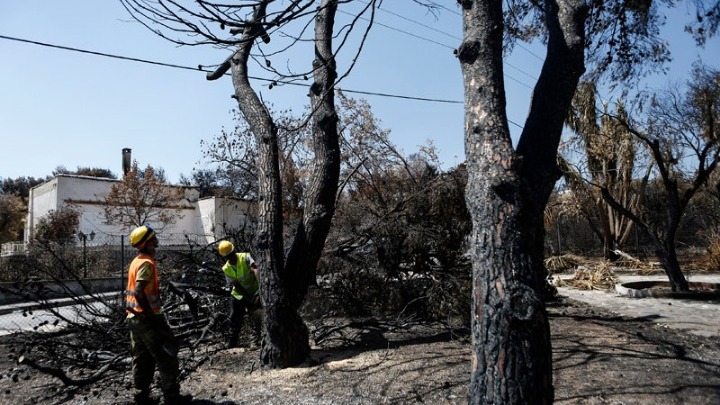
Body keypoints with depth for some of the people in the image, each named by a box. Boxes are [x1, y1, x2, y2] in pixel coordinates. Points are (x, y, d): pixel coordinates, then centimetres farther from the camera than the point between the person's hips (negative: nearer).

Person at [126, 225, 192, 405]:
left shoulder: (136, 261, 12)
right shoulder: (147, 263, -17)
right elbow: (139, 292, -27)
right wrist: (151, 316, -23)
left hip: (134, 318, 9)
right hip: (146, 318, -9)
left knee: (142, 359, 14)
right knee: (166, 356, 0)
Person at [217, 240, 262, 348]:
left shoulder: (245, 258, -18)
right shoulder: (226, 269, -8)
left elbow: (255, 269, -35)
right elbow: (236, 286, -12)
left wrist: (260, 285, -52)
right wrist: (249, 299, -21)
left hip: (253, 292, -4)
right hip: (238, 295, 4)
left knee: (255, 316, -10)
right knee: (235, 319, 9)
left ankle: (256, 339, -4)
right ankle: (232, 342, 21)